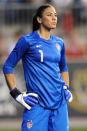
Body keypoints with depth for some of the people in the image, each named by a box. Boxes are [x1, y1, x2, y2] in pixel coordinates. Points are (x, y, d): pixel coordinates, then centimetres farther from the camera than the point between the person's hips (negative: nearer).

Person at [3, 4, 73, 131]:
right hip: (37, 103, -5)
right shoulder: (27, 41, -3)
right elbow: (8, 67, 0)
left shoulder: (59, 43, 13)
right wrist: (16, 94, -5)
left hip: (60, 102, 5)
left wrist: (66, 88, 16)